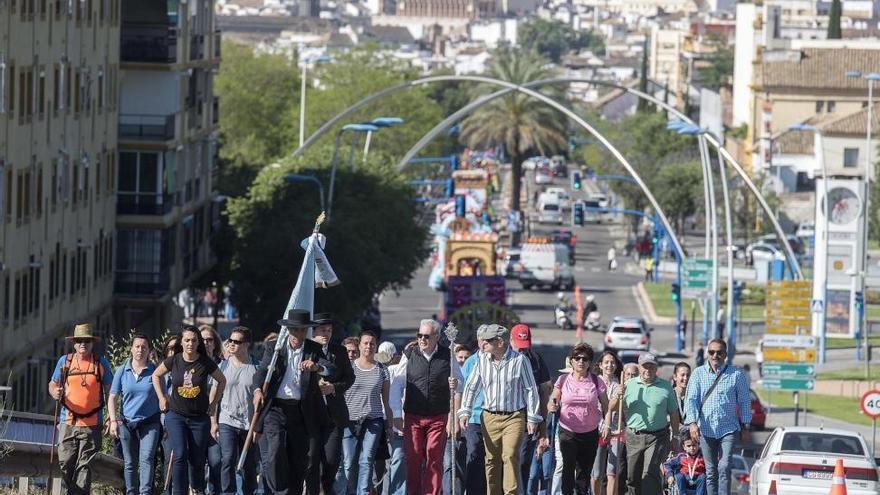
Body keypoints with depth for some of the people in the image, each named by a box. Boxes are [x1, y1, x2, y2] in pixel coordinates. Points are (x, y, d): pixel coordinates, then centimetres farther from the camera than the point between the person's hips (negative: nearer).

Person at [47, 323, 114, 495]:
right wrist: (55, 393, -11)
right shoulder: (65, 361, 7)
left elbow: (110, 391, 6)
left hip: (91, 424, -2)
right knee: (65, 463, 2)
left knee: (84, 466, -3)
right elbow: (52, 384, 13)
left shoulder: (101, 363, 4)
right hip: (68, 422, 2)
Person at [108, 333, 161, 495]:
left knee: (147, 459, -16)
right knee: (130, 463, 9)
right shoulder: (122, 371, 3)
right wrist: (113, 421, -4)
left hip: (150, 422, -2)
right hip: (127, 422, 2)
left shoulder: (154, 371, -1)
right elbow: (112, 398, 5)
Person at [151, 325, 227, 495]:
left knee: (197, 459, 7)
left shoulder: (206, 363, -7)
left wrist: (213, 402, 7)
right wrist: (161, 397, 7)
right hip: (176, 415, 0)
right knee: (180, 456, -15)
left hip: (200, 417, 0)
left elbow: (221, 380, 11)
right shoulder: (173, 361, -5)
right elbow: (156, 375, 14)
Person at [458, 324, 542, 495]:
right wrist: (464, 411, 2)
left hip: (514, 417, -4)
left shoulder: (520, 360, -5)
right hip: (489, 417, 4)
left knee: (510, 455, -15)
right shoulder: (483, 360, 6)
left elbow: (531, 390, 0)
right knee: (491, 459, 5)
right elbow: (471, 387, 12)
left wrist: (533, 418, -1)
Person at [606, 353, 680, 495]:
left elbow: (673, 413, 11)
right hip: (633, 436, 2)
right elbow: (611, 408, 6)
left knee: (650, 473, -16)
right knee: (633, 477, 6)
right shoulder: (629, 385, 7)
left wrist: (676, 437, 9)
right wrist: (618, 397, -14)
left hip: (657, 437, -2)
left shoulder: (665, 387, 6)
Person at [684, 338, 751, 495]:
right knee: (710, 471, 7)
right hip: (706, 428, 2)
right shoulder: (698, 374, 5)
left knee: (724, 467, -14)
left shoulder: (736, 375, 2)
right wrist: (692, 422, -16)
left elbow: (744, 401, 8)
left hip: (728, 428, -2)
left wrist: (745, 427, 6)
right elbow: (691, 399, -2)